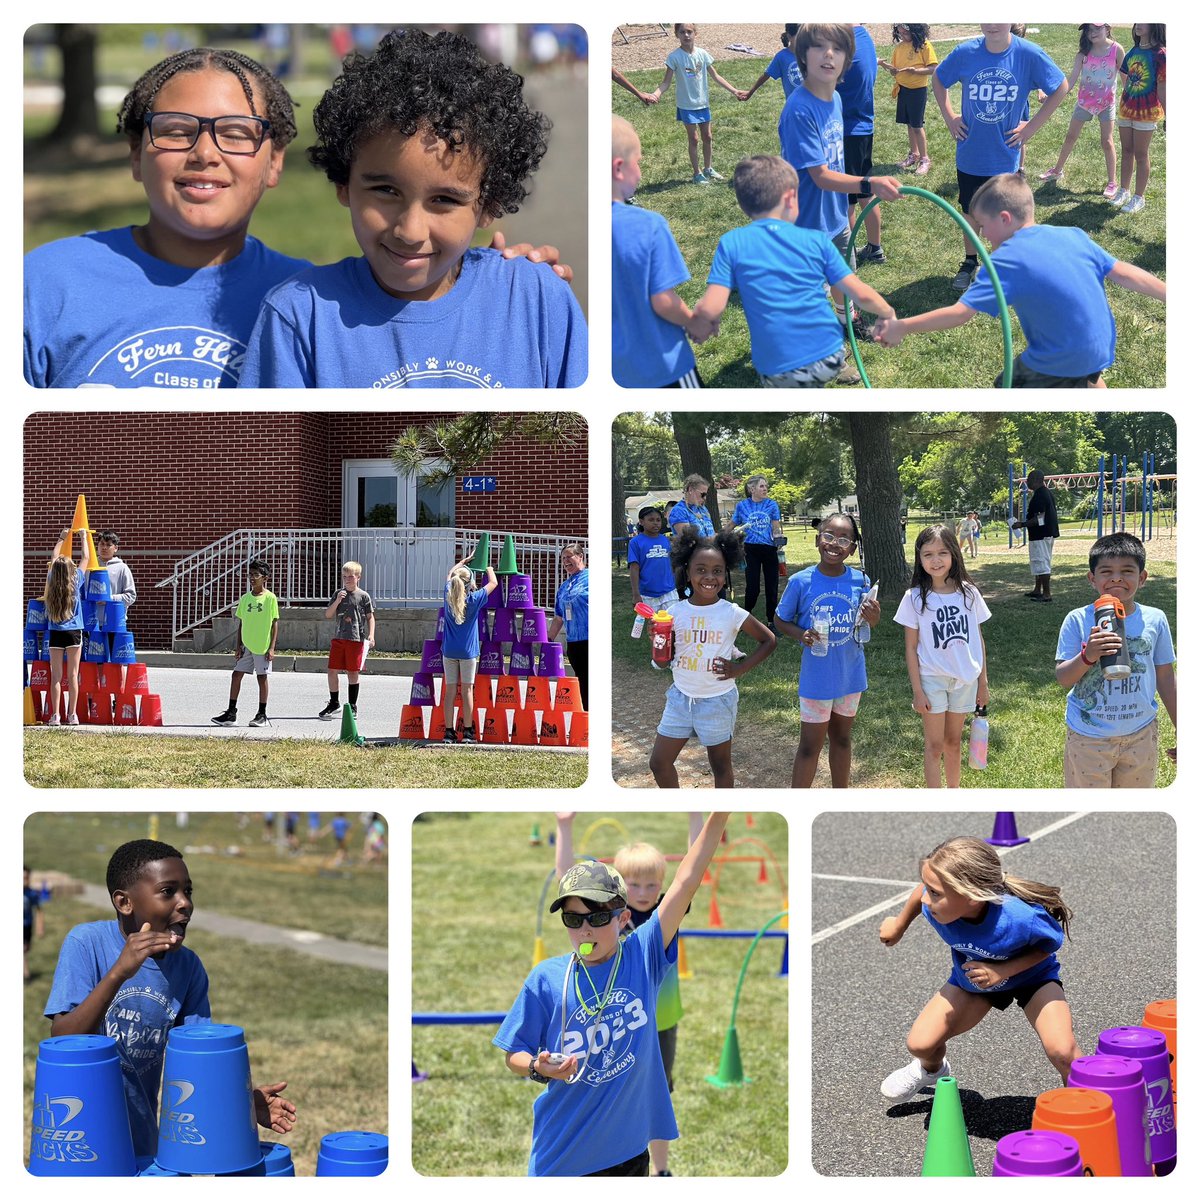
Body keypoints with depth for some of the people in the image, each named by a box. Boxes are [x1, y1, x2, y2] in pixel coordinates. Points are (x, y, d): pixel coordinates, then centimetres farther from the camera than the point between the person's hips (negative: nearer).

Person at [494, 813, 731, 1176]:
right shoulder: (547, 977, -6)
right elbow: (513, 1055, 2)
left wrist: (720, 814, -14)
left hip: (630, 1150, 1)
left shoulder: (642, 957, -3)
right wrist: (540, 1069, -20)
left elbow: (686, 881, -8)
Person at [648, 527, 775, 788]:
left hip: (718, 700, -3)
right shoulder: (676, 612, -5)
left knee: (721, 766, 10)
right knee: (659, 762, 5)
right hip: (681, 697, 3)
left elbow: (768, 640, 0)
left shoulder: (732, 614, -12)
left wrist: (740, 668, -9)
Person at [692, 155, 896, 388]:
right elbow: (862, 295, 1)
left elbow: (709, 310, -13)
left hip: (779, 374, -2)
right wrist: (889, 314, 21)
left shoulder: (731, 244, -5)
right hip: (829, 359, 2)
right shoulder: (817, 241, 0)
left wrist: (701, 318, 11)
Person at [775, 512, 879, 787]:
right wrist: (800, 634, -22)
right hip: (817, 676, -3)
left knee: (841, 738, 20)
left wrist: (873, 618, -20)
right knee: (811, 745, 4)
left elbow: (868, 625, 3)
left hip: (851, 673, 3)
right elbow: (780, 620, -2)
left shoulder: (860, 581, -8)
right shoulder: (800, 582, -15)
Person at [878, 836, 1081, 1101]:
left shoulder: (1022, 917, -44)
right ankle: (931, 1069, 37)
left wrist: (1002, 971, -34)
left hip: (1031, 974, -3)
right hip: (970, 977, 4)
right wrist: (899, 925, 14)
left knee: (1062, 1052, -25)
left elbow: (1049, 943, -21)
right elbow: (921, 890, -6)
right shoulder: (933, 904, -32)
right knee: (920, 1044, -2)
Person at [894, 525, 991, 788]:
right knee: (935, 745, 3)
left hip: (965, 679, 2)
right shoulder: (914, 598, -9)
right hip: (932, 679, -2)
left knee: (954, 741, 16)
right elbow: (911, 648, -6)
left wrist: (983, 682, 5)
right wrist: (917, 691, -9)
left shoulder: (968, 593, -2)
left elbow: (978, 639, 5)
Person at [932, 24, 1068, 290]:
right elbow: (938, 79, 10)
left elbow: (1060, 88, -3)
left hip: (1004, 156, -1)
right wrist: (949, 117, 2)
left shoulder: (1029, 54, -15)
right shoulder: (965, 53, -10)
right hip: (970, 155, 2)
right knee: (971, 213, 16)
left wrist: (1032, 126, -6)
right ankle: (969, 263, 35)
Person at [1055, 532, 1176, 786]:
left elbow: (1165, 678, 7)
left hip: (1141, 734, 2)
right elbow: (1062, 677, -10)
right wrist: (1087, 656, -30)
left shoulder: (1155, 620, -3)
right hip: (1089, 736, -2)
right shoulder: (1078, 620, -10)